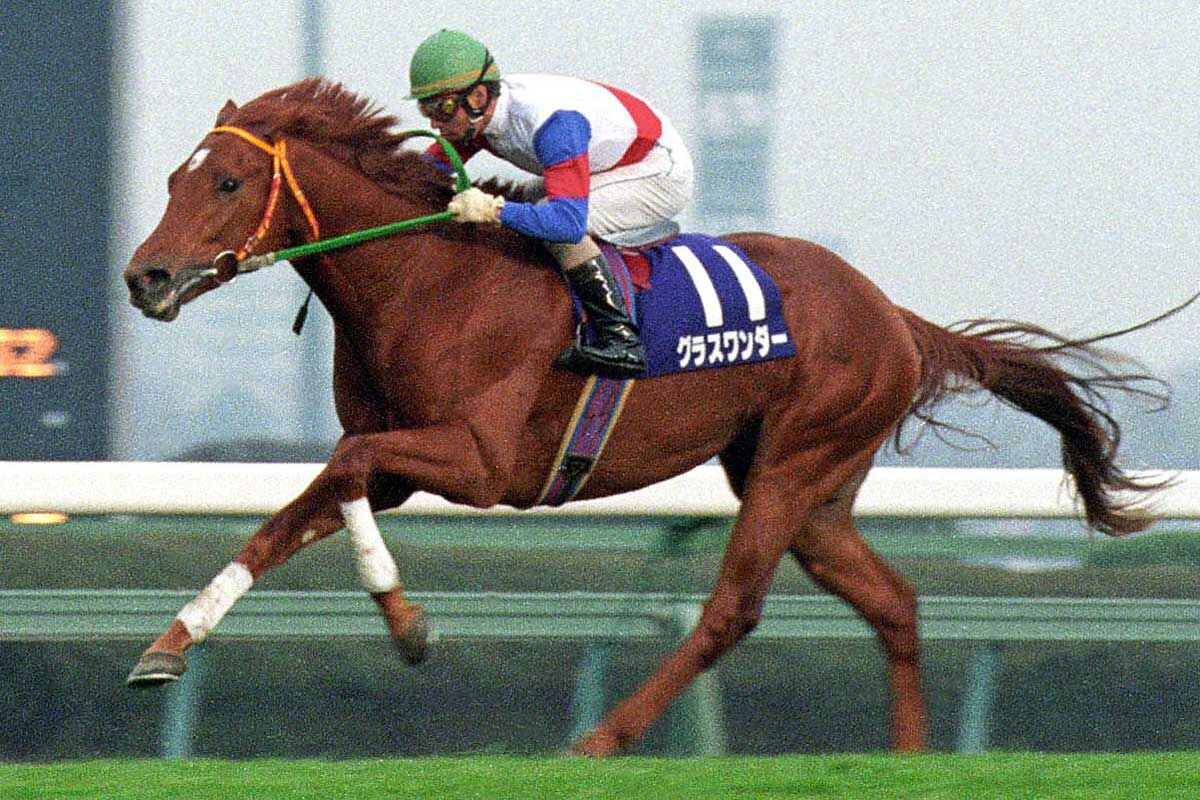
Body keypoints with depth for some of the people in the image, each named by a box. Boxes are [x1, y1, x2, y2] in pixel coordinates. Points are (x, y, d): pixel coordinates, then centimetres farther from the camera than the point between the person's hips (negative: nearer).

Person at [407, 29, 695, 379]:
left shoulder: (551, 122, -38)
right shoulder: (478, 114, -12)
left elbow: (570, 221, -46)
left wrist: (494, 209, -53)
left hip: (663, 176, -9)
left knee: (554, 219, -29)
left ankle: (621, 339, -25)